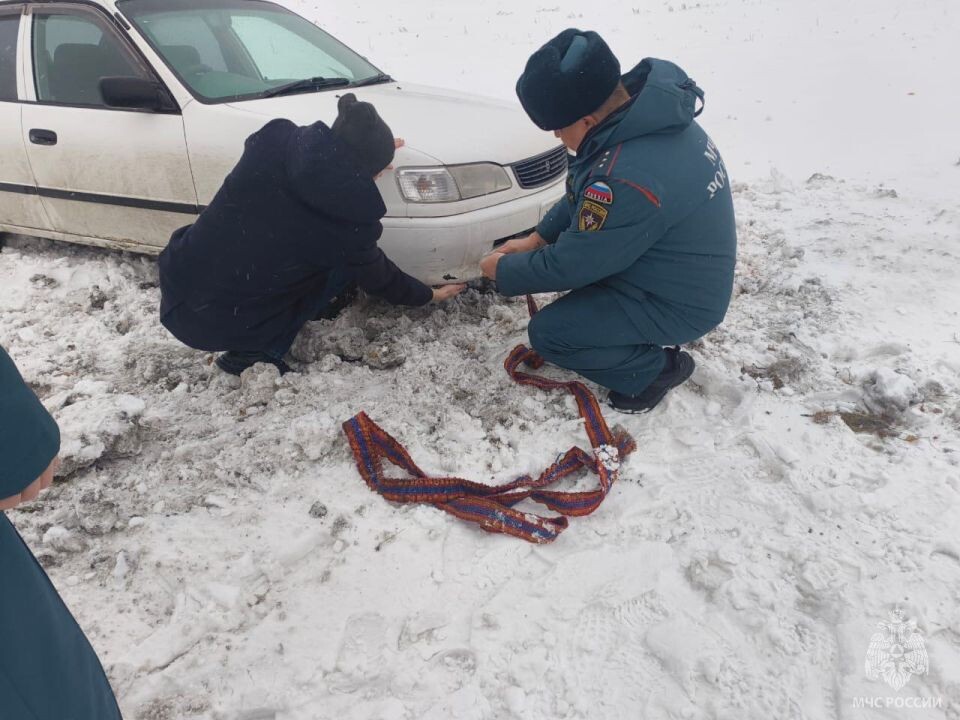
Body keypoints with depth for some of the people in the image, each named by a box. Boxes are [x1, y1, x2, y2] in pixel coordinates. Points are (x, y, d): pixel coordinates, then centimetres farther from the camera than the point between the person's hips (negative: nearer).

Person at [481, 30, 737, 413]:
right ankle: (633, 336, 19)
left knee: (547, 333, -10)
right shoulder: (643, 110, -7)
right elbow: (581, 193, 9)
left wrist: (504, 270, -7)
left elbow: (570, 265, -23)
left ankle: (658, 368, 6)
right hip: (683, 274, 9)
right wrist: (538, 238, 6)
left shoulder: (626, 179, -37)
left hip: (677, 304, -9)